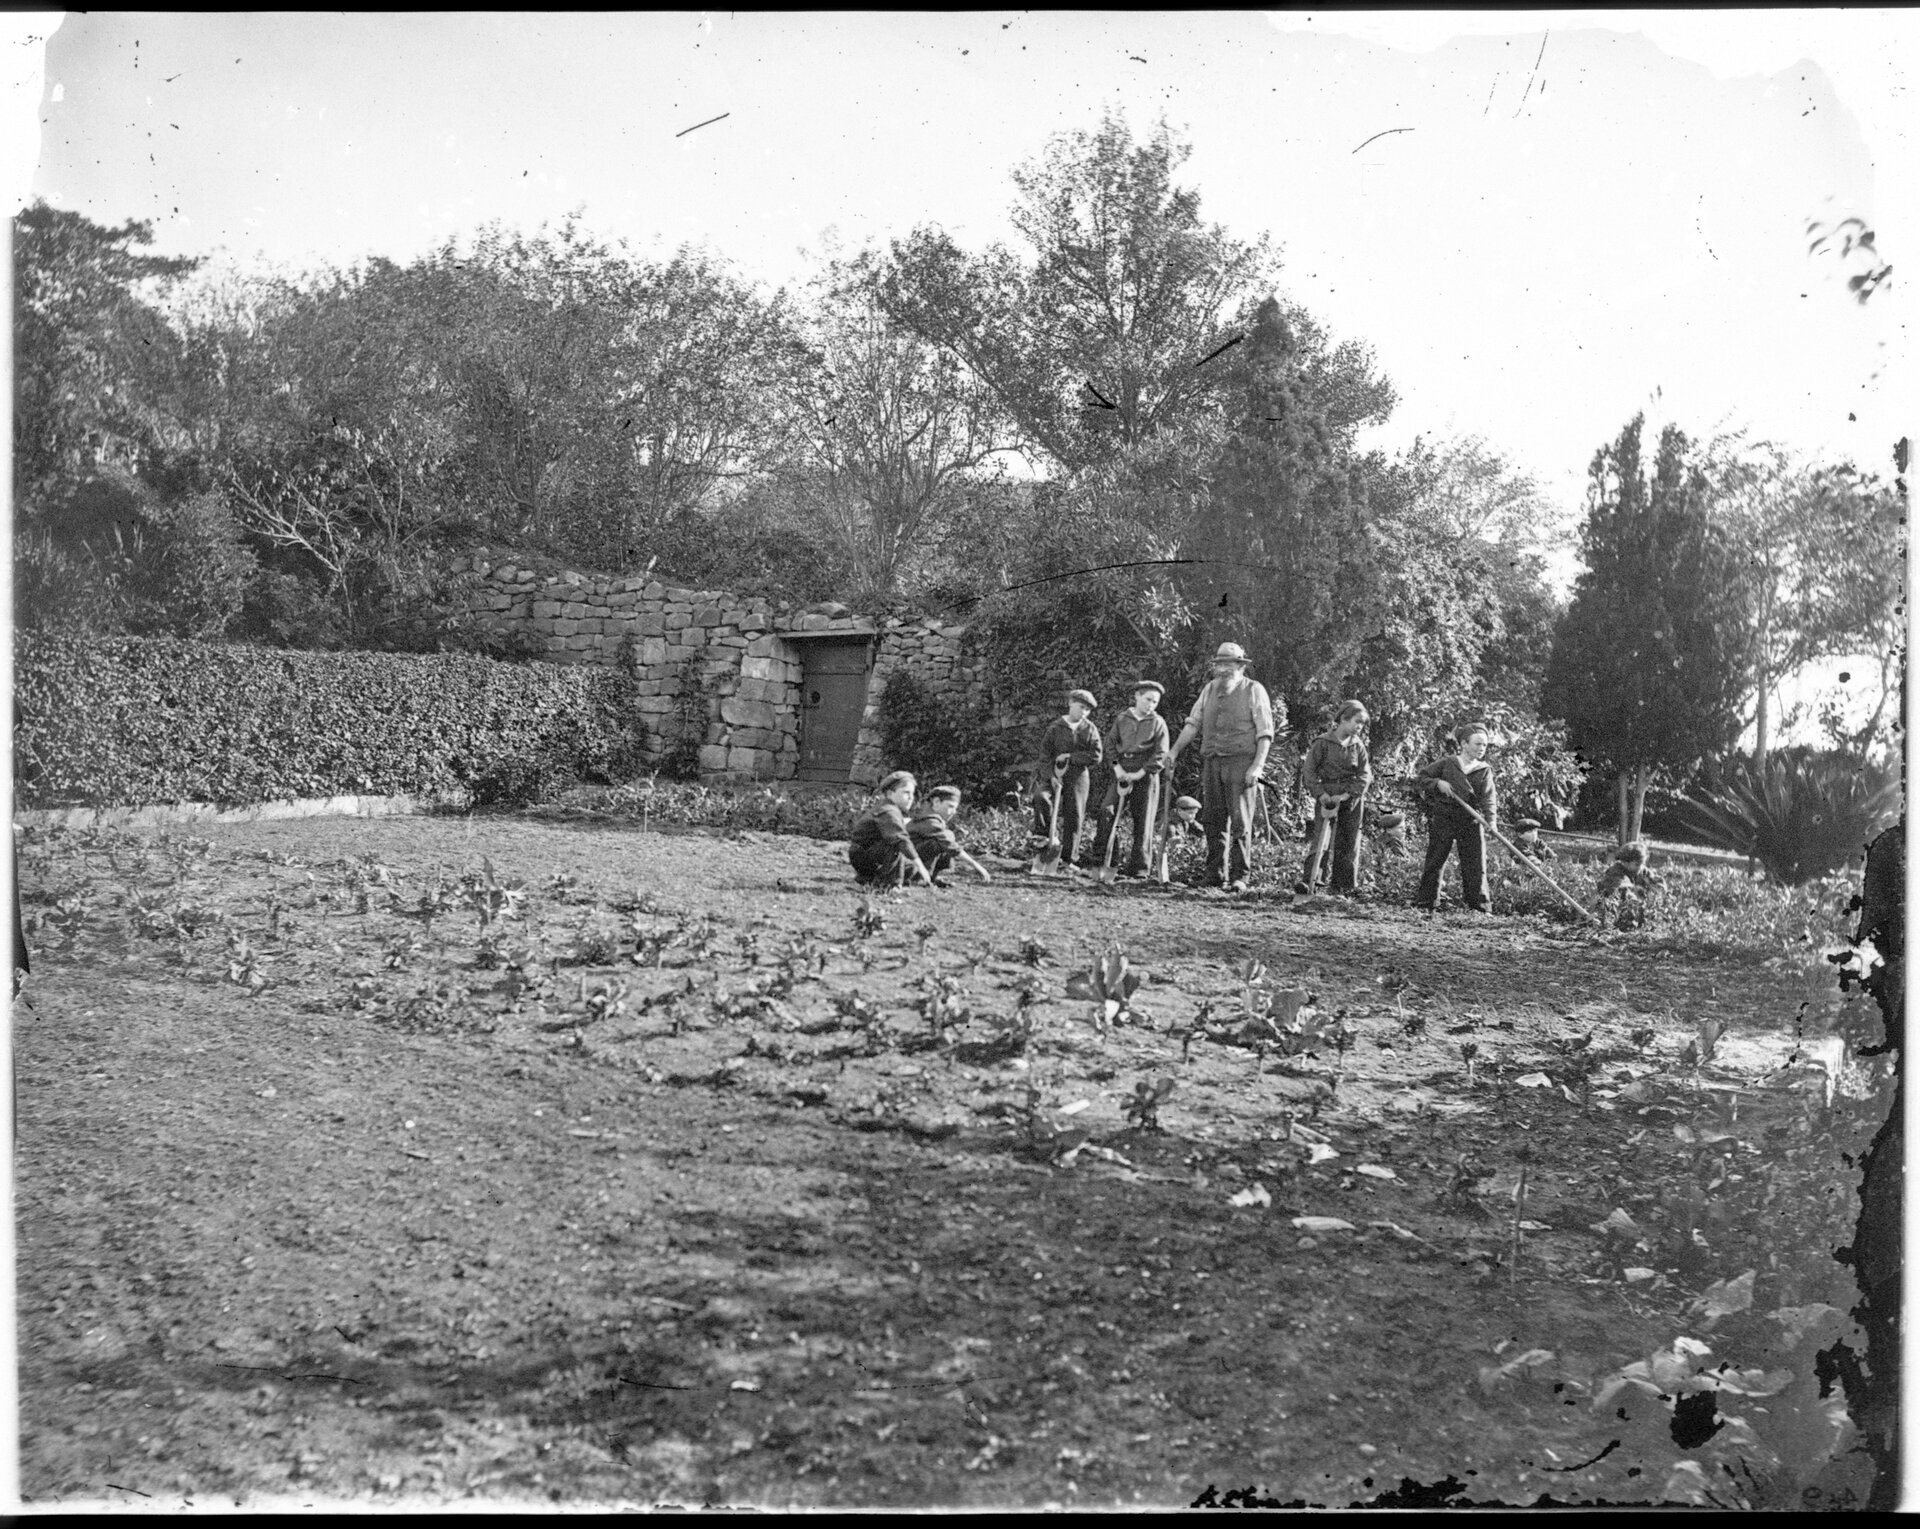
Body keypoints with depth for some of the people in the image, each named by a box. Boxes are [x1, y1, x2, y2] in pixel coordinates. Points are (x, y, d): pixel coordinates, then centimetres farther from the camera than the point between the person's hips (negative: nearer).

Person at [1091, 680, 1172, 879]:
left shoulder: (1158, 723, 1)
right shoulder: (1122, 718, 7)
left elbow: (1161, 755, -4)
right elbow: (1110, 743, 10)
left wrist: (1140, 773, -12)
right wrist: (1117, 766, -5)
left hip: (1146, 774, -2)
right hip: (1122, 771, 2)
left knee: (1143, 821, 0)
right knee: (1108, 810, -10)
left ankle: (1138, 866, 5)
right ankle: (1100, 858, -2)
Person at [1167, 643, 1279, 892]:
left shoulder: (1254, 691, 0)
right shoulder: (1210, 689, 14)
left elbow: (1265, 733, -3)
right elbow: (1193, 723, 16)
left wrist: (1257, 766, -13)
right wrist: (1174, 751, 5)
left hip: (1241, 762, -5)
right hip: (1212, 761, 5)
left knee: (1240, 821, -6)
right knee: (1213, 819, 6)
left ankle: (1239, 876, -3)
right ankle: (1216, 872, 14)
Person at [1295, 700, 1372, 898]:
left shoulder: (1358, 747, 6)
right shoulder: (1322, 743, -4)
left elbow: (1365, 775, 0)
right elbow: (1309, 770, -5)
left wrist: (1347, 794, -14)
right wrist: (1320, 793, -16)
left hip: (1351, 800, 4)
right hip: (1326, 798, -4)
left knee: (1348, 845, 5)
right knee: (1319, 840, -13)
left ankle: (1343, 888, 13)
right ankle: (1306, 881, -16)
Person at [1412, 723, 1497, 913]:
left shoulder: (1484, 771, 6)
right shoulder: (1446, 763, 3)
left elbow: (1488, 798, -4)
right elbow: (1420, 778, 7)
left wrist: (1491, 819, -21)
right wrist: (1437, 783, -12)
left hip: (1471, 821, 1)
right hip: (1443, 819, -1)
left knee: (1475, 865, -1)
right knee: (1434, 862, 1)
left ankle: (1480, 906, 5)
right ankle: (1424, 903, 8)